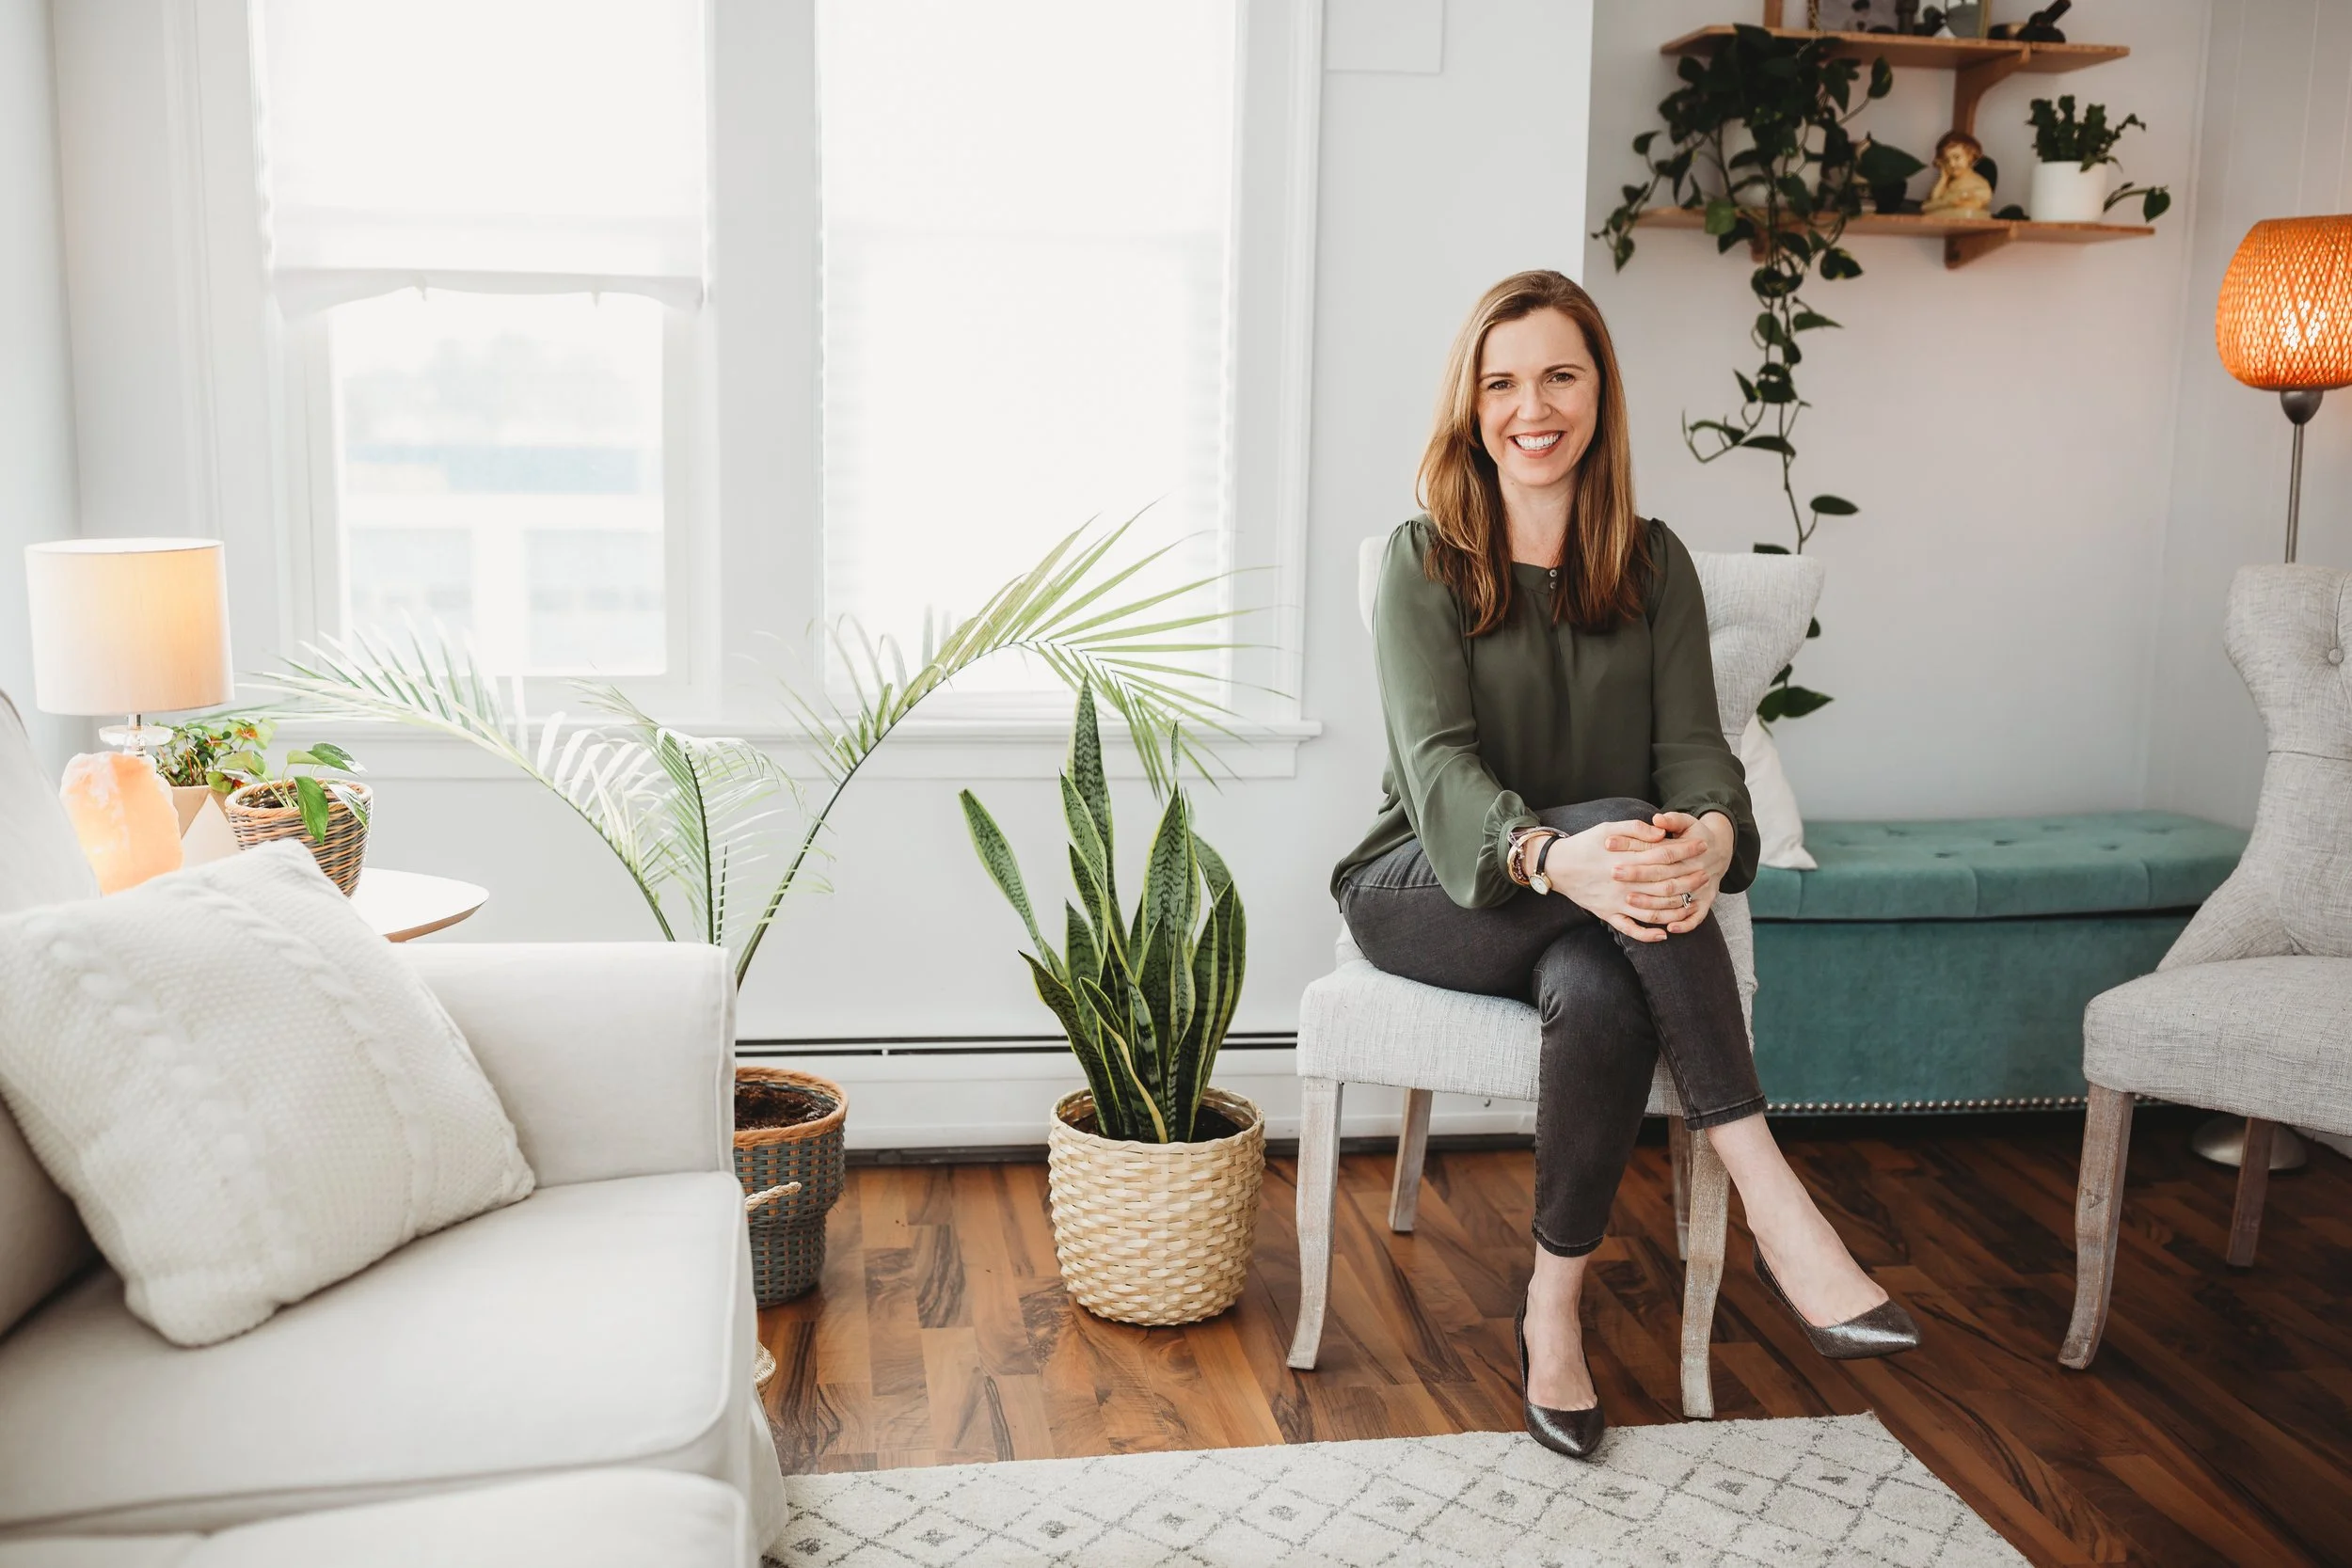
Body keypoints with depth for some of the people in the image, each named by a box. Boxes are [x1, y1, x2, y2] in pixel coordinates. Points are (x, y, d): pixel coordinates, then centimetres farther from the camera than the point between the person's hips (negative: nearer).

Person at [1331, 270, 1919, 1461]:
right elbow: (1438, 763, -18)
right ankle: (1774, 1206, -35)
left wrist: (1712, 832, -32)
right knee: (1620, 820, -35)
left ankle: (1553, 1306, -16)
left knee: (1601, 993, -36)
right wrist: (1550, 855, -41)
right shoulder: (1423, 561, -4)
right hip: (1426, 894, -2)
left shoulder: (1653, 565, 7)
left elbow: (1693, 745, -5)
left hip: (1587, 912, 3)